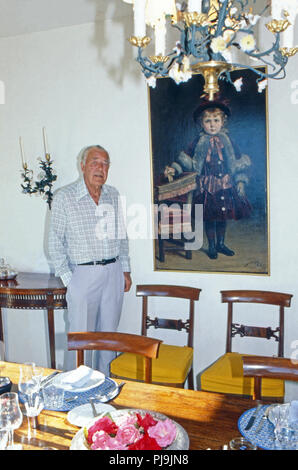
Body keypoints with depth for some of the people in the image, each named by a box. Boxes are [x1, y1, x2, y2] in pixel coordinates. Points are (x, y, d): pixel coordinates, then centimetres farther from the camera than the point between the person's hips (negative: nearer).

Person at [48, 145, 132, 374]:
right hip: (83, 274, -4)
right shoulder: (64, 197, -6)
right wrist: (68, 278, -9)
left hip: (113, 272, 4)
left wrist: (125, 270, 12)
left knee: (109, 332, 14)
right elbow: (55, 243, -5)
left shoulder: (114, 195, 8)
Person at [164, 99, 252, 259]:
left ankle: (221, 244, 29)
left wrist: (240, 181, 1)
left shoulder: (226, 141, 3)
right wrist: (174, 169, -16)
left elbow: (239, 162, 6)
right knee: (209, 217, 3)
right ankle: (211, 246, 20)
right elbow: (186, 159, -1)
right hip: (207, 185, -2)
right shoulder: (199, 142, -2)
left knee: (223, 216, 11)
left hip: (226, 184, 2)